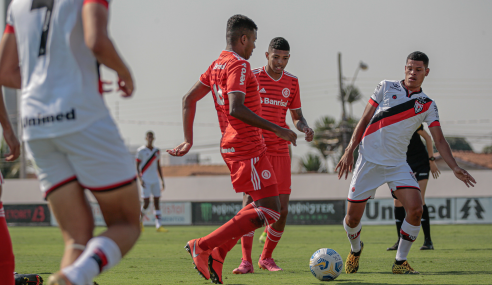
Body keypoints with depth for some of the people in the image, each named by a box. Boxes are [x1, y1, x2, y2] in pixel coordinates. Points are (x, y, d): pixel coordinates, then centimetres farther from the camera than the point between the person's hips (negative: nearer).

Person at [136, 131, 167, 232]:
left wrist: (162, 180, 15)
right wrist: (140, 179, -14)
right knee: (146, 202, -10)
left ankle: (158, 225, -5)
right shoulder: (141, 151, -2)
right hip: (145, 180, -5)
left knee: (157, 201, -2)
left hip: (155, 180, 5)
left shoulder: (157, 151, 12)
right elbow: (137, 166, -2)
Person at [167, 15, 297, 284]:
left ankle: (217, 252, 8)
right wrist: (277, 129, -23)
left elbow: (188, 99, 16)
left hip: (231, 145, 10)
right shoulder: (239, 66, -14)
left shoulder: (216, 65, 14)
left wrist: (188, 140, 17)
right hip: (248, 148, -10)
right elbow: (236, 109, -26)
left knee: (264, 205, 18)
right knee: (270, 211, -12)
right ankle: (203, 246, -14)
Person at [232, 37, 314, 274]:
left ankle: (266, 258, 16)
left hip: (280, 151, 4)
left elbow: (297, 116, 17)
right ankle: (246, 261, -15)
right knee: (249, 201, -17)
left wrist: (305, 129, -5)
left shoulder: (292, 82, 8)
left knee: (282, 209, -2)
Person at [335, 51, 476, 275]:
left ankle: (400, 262, -3)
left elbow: (439, 140, 3)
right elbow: (365, 119, 4)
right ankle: (355, 250, 31)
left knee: (415, 208, -19)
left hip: (398, 164, 1)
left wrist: (455, 167, -11)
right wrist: (349, 151, -2)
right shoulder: (386, 87, 2)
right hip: (369, 160, -1)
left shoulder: (427, 105, 6)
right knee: (353, 216, -2)